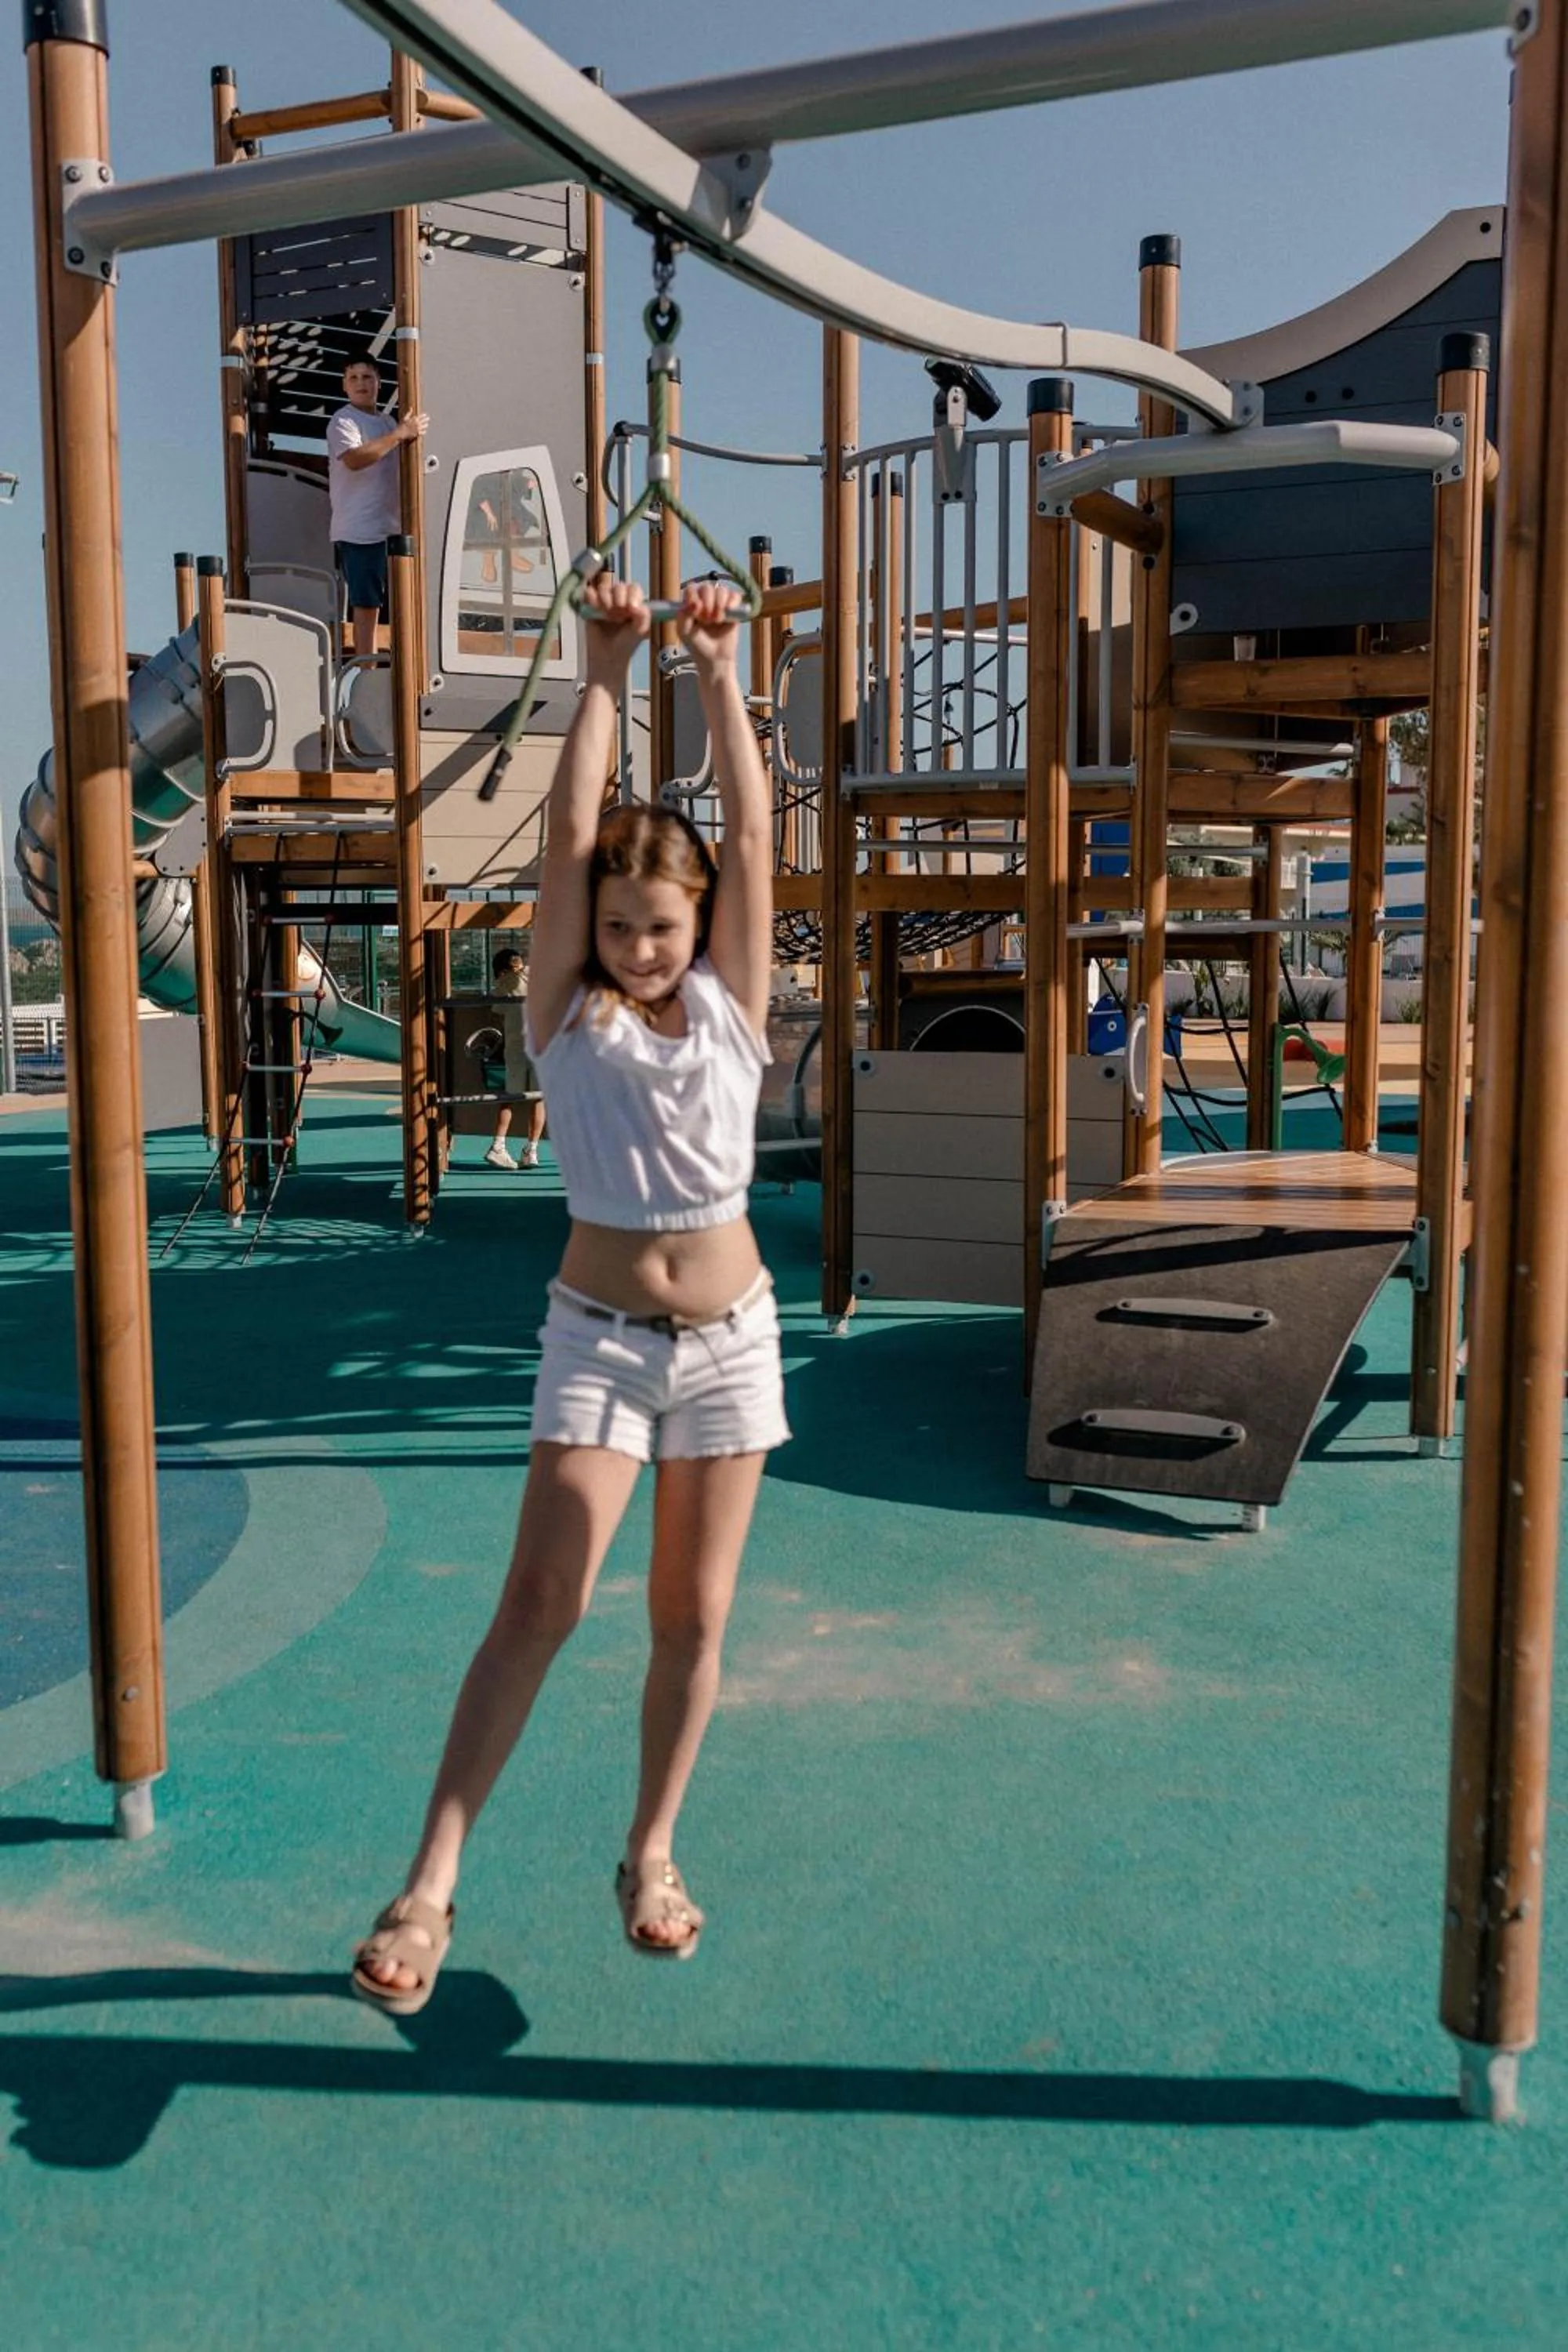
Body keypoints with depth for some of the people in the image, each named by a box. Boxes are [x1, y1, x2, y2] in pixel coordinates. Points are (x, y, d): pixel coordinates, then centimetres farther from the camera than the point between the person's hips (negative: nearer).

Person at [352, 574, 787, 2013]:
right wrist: (606, 669, -9)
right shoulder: (568, 1014, -1)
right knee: (543, 1599, -10)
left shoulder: (732, 1006, 2)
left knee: (692, 1614, 7)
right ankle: (430, 1885, -4)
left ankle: (653, 1854, 25)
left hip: (729, 1336, 2)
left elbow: (752, 833, -5)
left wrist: (718, 671, -5)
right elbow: (569, 835, -9)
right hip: (597, 1338, -1)